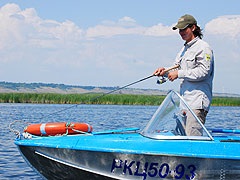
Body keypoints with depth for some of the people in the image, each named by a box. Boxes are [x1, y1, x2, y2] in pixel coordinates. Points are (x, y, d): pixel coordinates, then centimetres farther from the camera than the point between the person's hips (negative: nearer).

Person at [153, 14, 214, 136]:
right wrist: (165, 72, 4)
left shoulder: (203, 47, -6)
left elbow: (203, 71, -17)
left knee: (192, 137, -15)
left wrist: (179, 74, -15)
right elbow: (178, 69, 24)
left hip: (198, 101, -9)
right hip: (185, 101, 9)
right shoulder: (184, 49, 22)